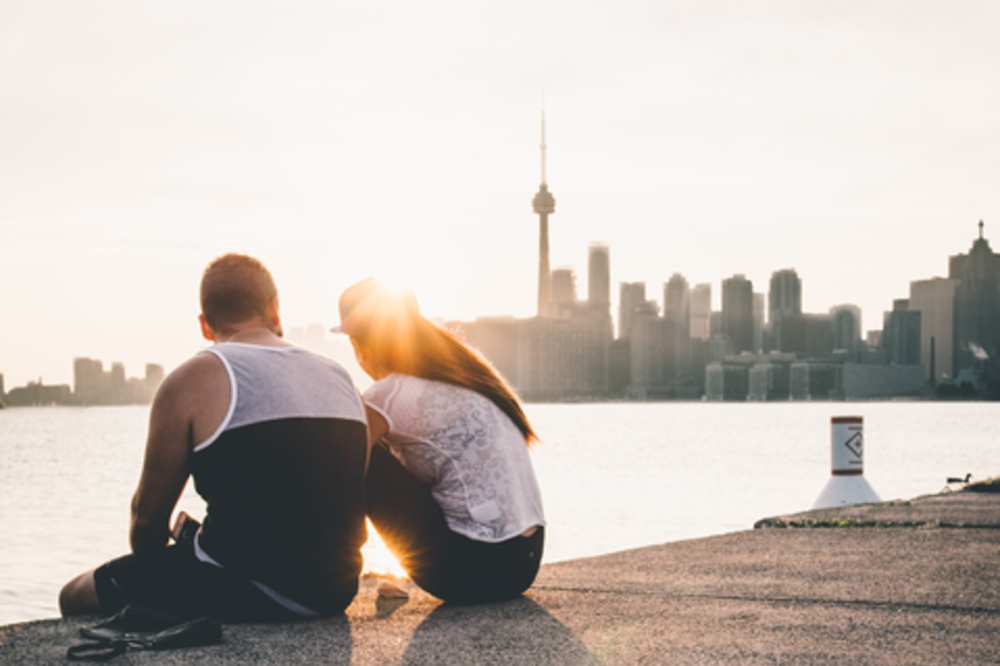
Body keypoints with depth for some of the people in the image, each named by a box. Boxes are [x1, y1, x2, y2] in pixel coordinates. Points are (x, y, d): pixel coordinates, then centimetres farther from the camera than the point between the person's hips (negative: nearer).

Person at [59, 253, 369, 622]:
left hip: (245, 595, -7)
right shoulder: (342, 380, 10)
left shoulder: (193, 381, -6)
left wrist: (146, 564, 22)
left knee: (79, 594, 11)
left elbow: (147, 517, 0)